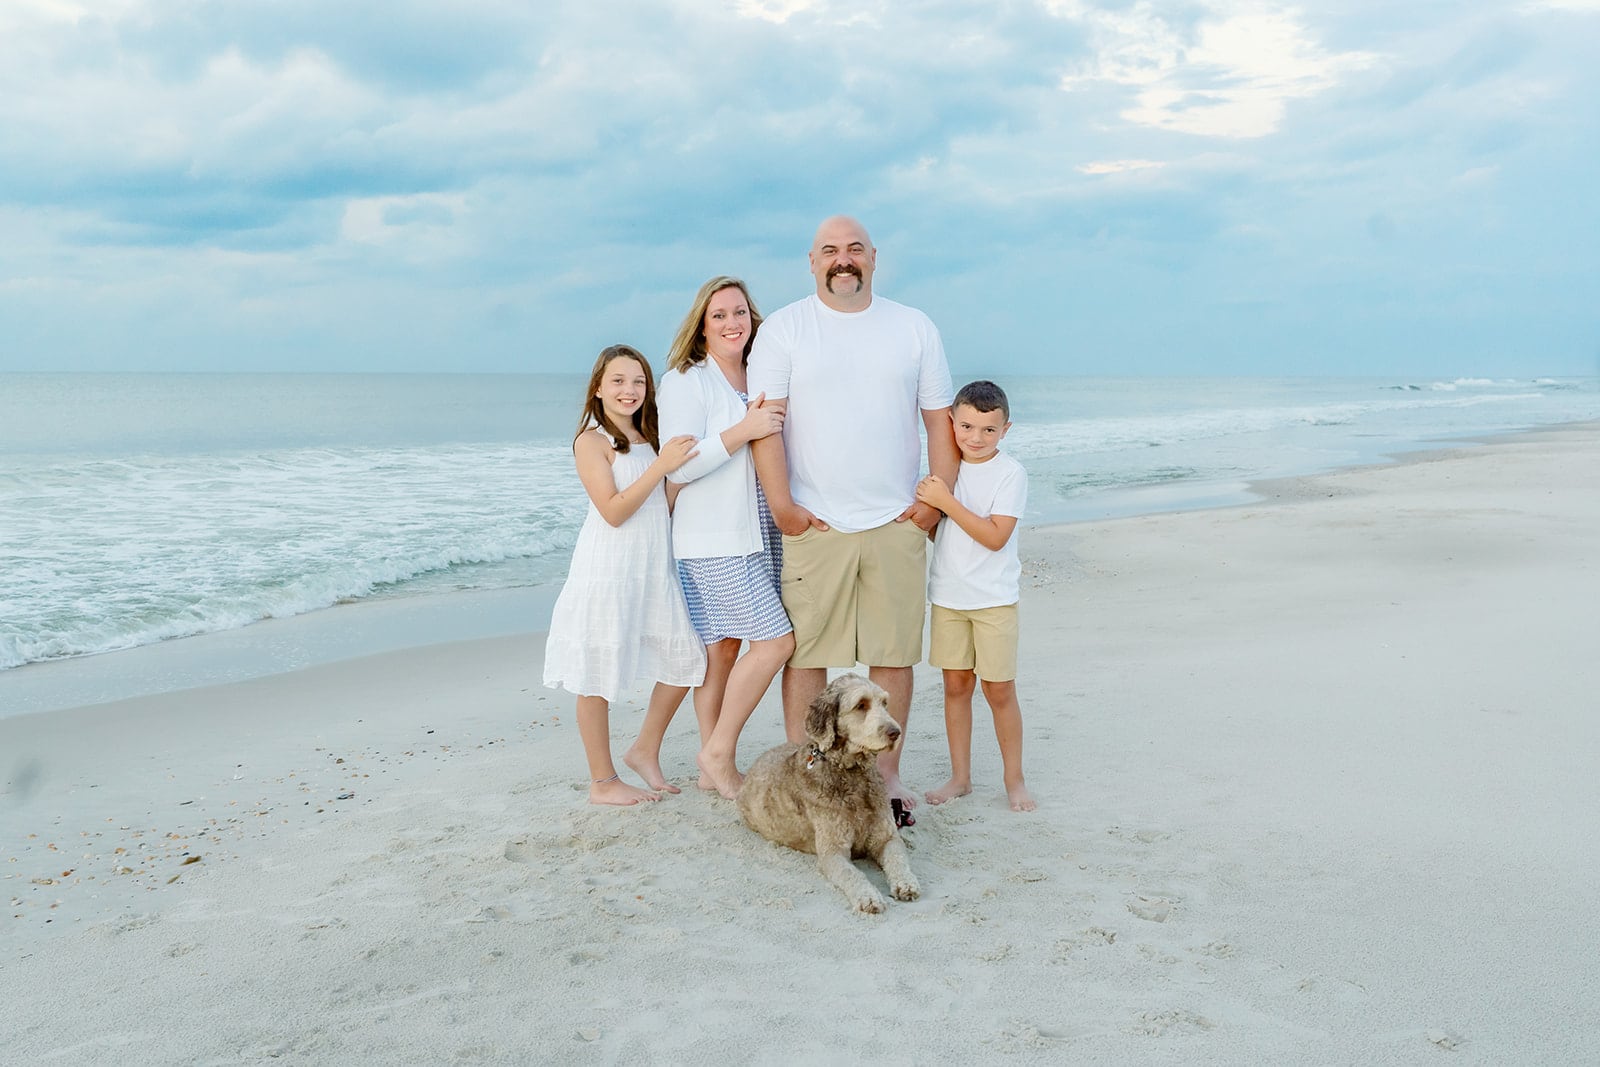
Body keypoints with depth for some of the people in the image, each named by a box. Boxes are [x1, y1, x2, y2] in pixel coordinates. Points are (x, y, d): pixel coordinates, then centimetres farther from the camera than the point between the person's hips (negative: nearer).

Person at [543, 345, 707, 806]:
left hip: (653, 569, 7)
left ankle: (646, 750, 23)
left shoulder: (649, 440, 15)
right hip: (607, 570, -7)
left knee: (685, 657, 7)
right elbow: (614, 511, -17)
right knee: (598, 674, 1)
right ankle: (602, 781, 12)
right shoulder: (591, 441, -7)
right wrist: (661, 466, -22)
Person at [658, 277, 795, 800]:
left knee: (724, 648, 9)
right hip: (713, 540, -7)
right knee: (775, 638, -12)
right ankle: (719, 752, 2)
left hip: (759, 535, 7)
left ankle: (715, 767, 16)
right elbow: (679, 466, -15)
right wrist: (745, 431, -20)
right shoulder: (685, 381, -6)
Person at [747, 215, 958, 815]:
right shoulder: (784, 328, 3)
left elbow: (940, 419, 10)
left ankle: (887, 774, 15)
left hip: (898, 522, 2)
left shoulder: (914, 327, 10)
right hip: (814, 524, -2)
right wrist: (782, 506, -10)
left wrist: (938, 498, 0)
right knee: (804, 650, 0)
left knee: (894, 653, 4)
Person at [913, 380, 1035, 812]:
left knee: (1000, 690, 1)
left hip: (993, 598, -4)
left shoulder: (1011, 474, -10)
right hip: (948, 595, 4)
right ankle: (960, 776, 21)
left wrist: (946, 501, -22)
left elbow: (995, 536, -19)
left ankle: (1014, 779, 16)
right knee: (955, 685, 10)